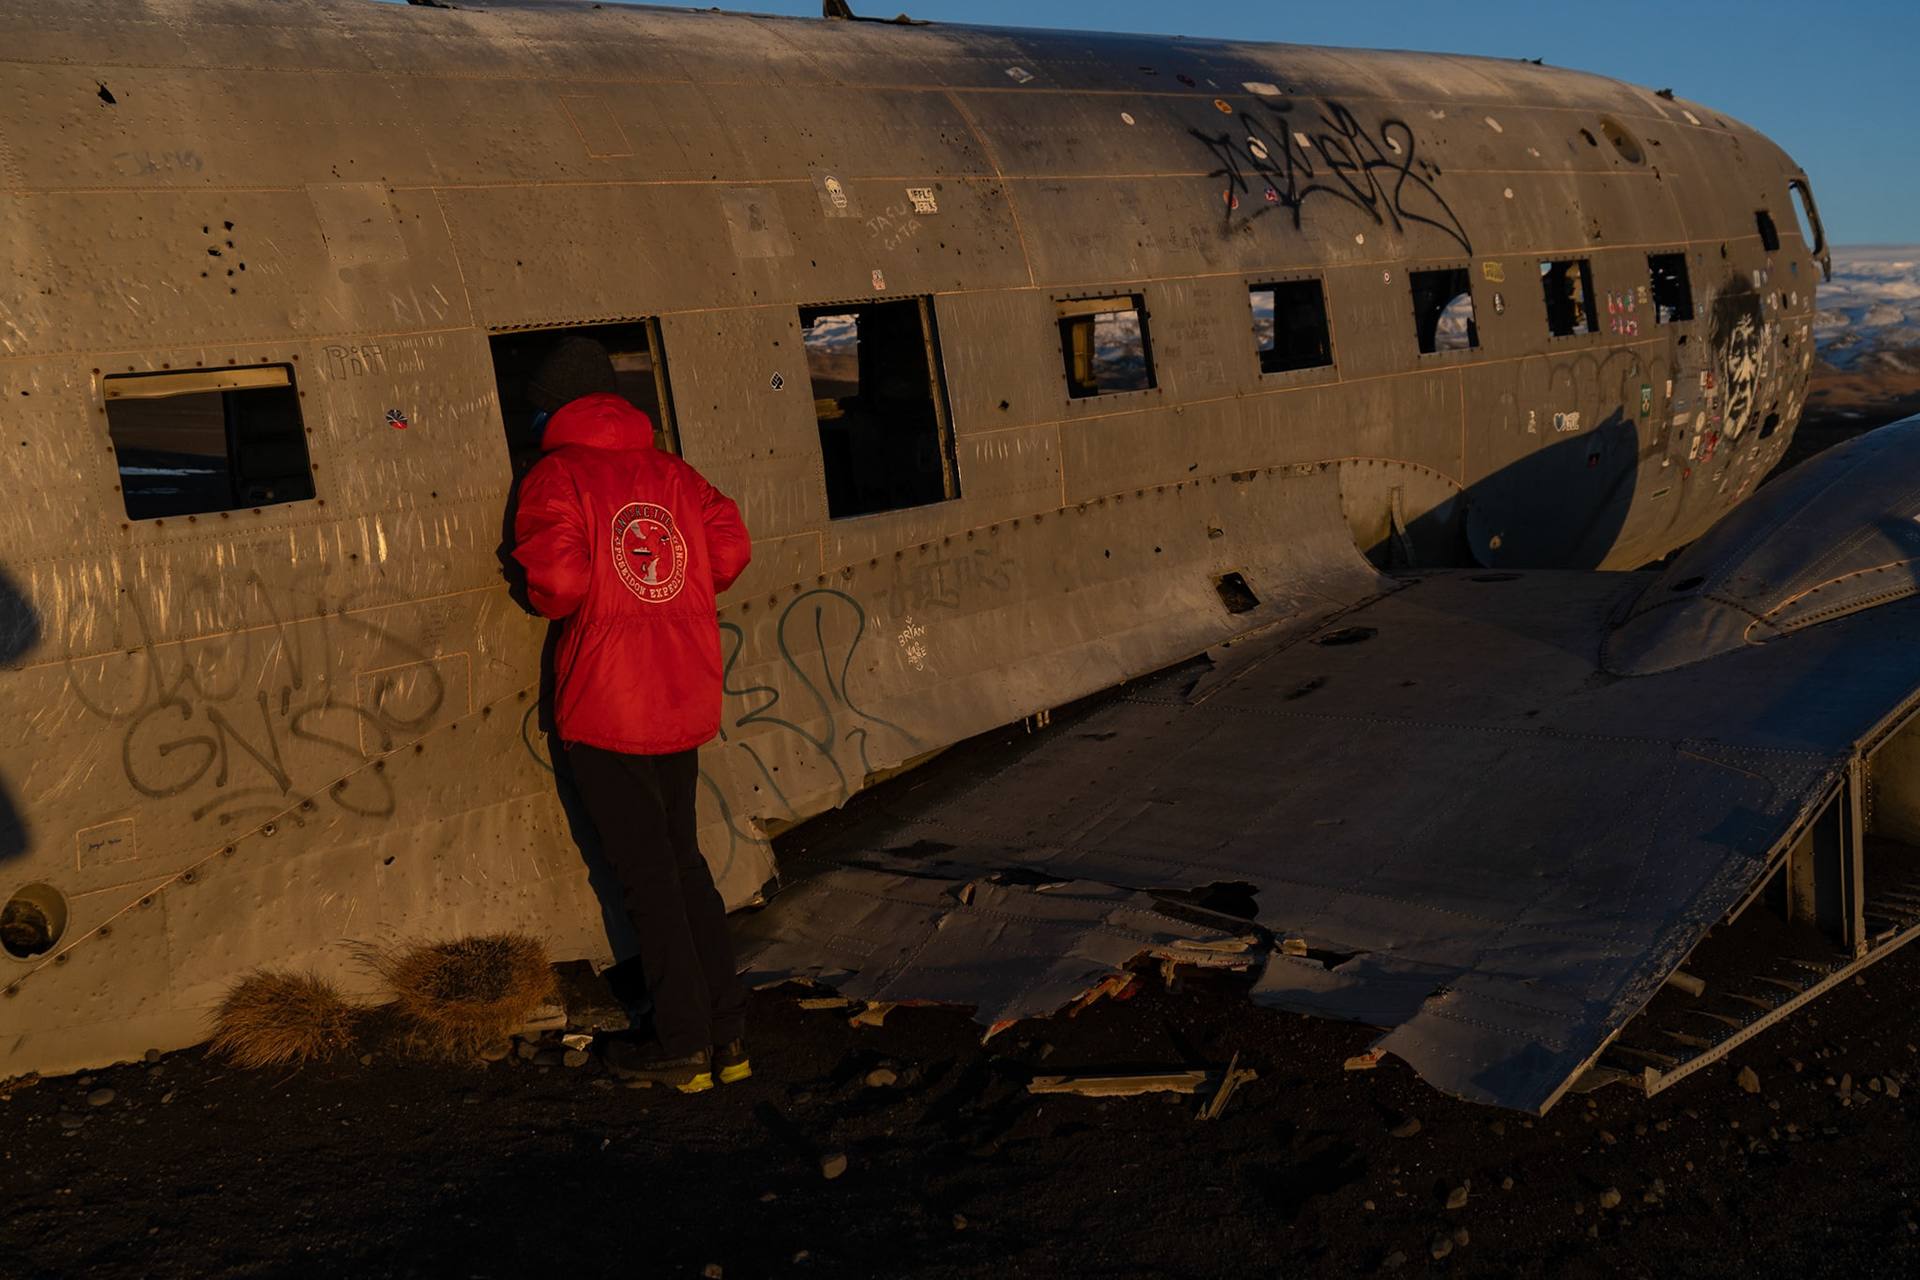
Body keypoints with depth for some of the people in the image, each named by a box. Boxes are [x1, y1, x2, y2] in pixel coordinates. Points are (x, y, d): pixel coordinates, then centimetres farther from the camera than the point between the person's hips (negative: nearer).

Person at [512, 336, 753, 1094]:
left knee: (648, 875, 1)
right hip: (685, 698, 6)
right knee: (683, 861, 17)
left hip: (607, 706, -6)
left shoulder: (557, 476, -5)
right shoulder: (671, 472, 11)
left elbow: (558, 582, -18)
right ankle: (727, 1032, 20)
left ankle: (683, 1046, 8)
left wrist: (541, 596, 4)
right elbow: (730, 549, 0)